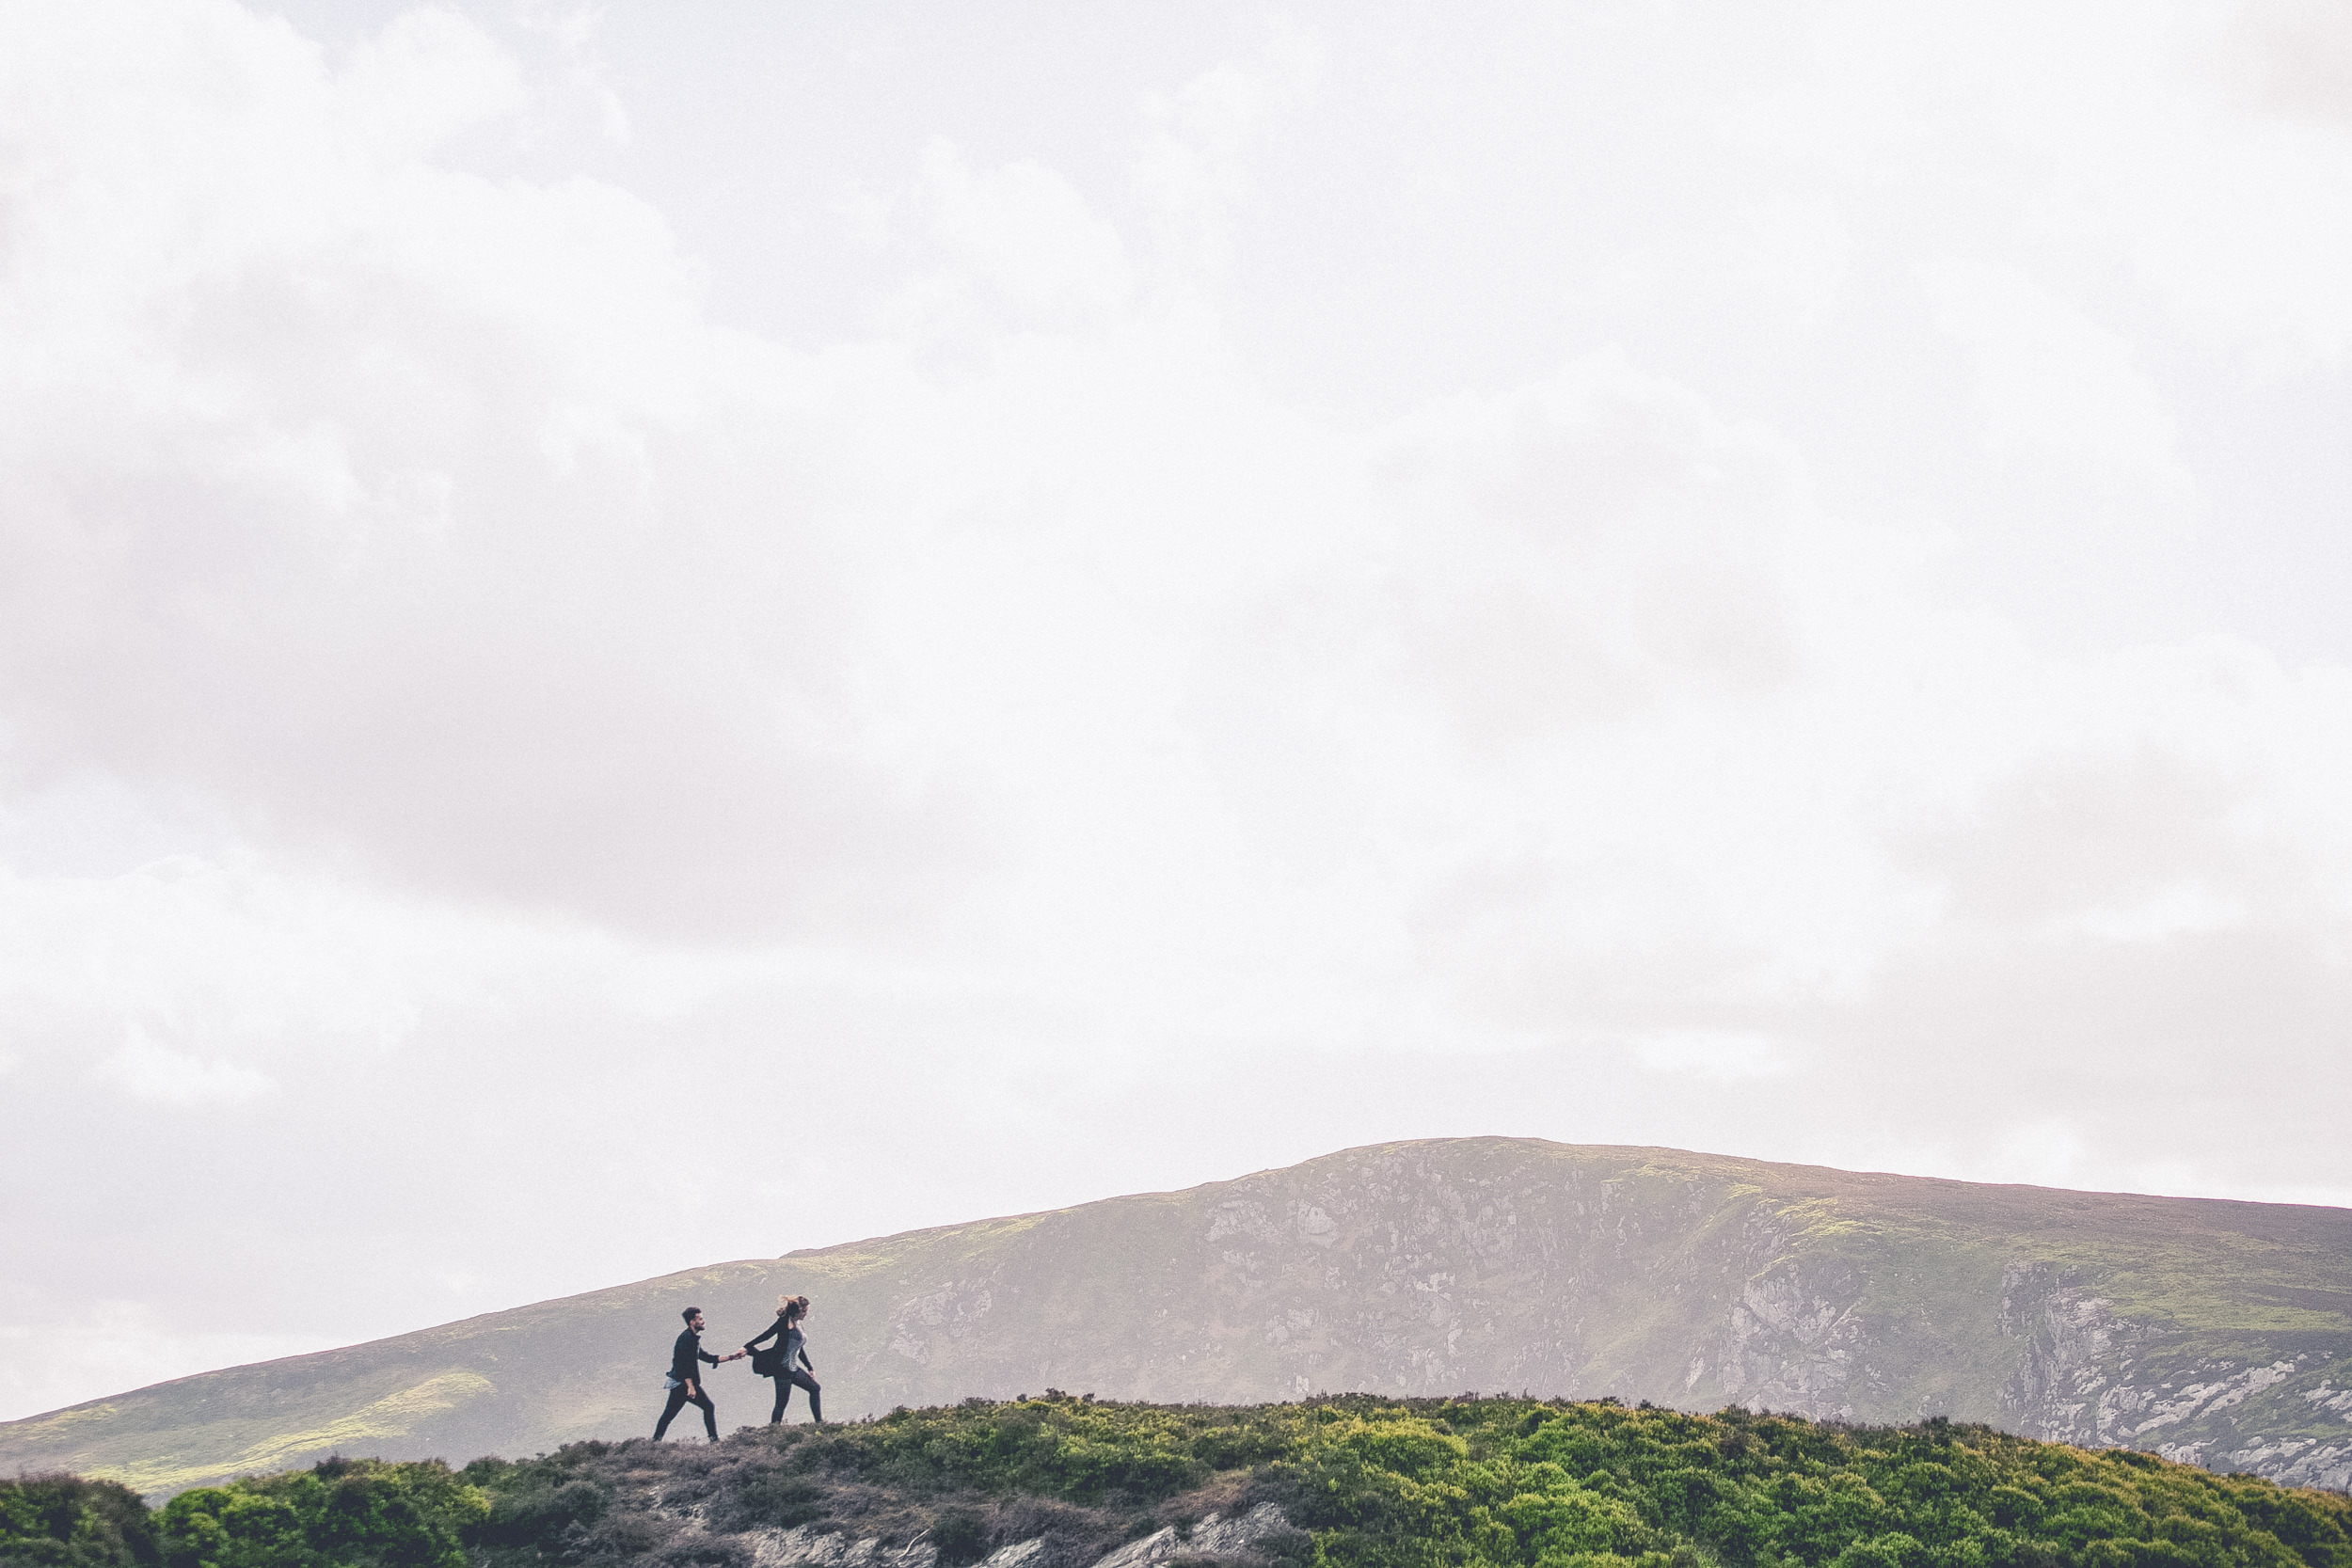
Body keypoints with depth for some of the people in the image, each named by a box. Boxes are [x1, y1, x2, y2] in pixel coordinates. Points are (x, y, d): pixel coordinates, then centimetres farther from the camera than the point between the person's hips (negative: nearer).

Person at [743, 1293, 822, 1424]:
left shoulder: (798, 1326, 17)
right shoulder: (786, 1322, -10)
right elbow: (766, 1335, -15)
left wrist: (810, 1368, 26)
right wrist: (747, 1347, -23)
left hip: (793, 1369, 10)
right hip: (783, 1368, -10)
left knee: (815, 1388, 13)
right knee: (782, 1402, -7)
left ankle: (819, 1422, 17)